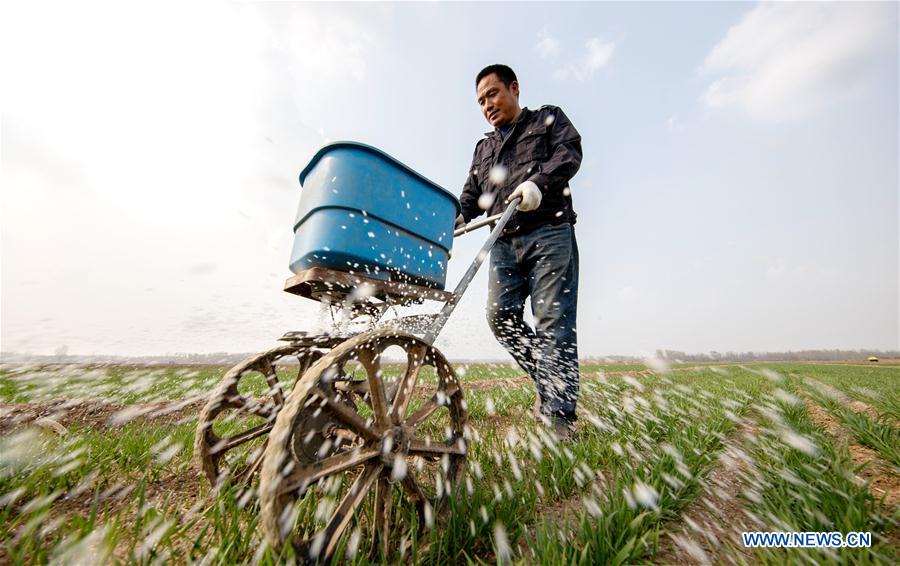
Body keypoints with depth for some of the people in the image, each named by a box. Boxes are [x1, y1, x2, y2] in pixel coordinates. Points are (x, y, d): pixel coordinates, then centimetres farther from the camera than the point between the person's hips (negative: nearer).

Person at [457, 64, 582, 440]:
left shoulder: (548, 119, 21)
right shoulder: (483, 147, 32)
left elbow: (569, 153, 2)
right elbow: (472, 194, 22)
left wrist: (538, 182, -18)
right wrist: (455, 219, 2)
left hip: (550, 232, -4)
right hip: (505, 242, 4)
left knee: (552, 322, -11)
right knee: (501, 315, -9)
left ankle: (560, 416, -3)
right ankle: (549, 380, 11)